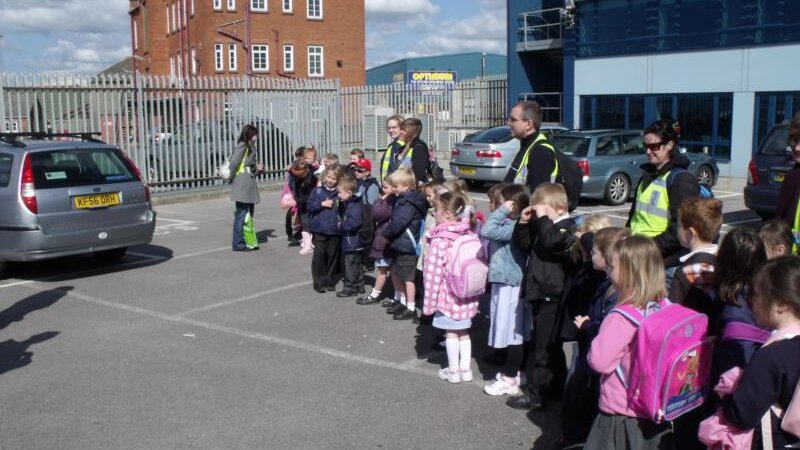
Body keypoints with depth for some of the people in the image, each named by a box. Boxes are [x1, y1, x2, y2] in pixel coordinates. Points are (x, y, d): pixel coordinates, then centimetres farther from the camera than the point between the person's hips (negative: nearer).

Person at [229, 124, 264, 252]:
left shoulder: (251, 148, 16)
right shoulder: (242, 147, -11)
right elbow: (233, 164, -20)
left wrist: (259, 169, 1)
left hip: (250, 187, 9)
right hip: (242, 187, -9)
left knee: (248, 215, 12)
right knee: (242, 215, -4)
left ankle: (249, 242, 19)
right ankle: (238, 244, 2)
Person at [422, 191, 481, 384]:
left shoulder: (439, 241, -17)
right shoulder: (470, 235, 0)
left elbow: (433, 274, -16)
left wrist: (429, 303, -8)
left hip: (449, 295, -5)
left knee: (451, 333, 8)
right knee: (464, 332, 16)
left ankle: (453, 370, 17)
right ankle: (465, 369, 24)